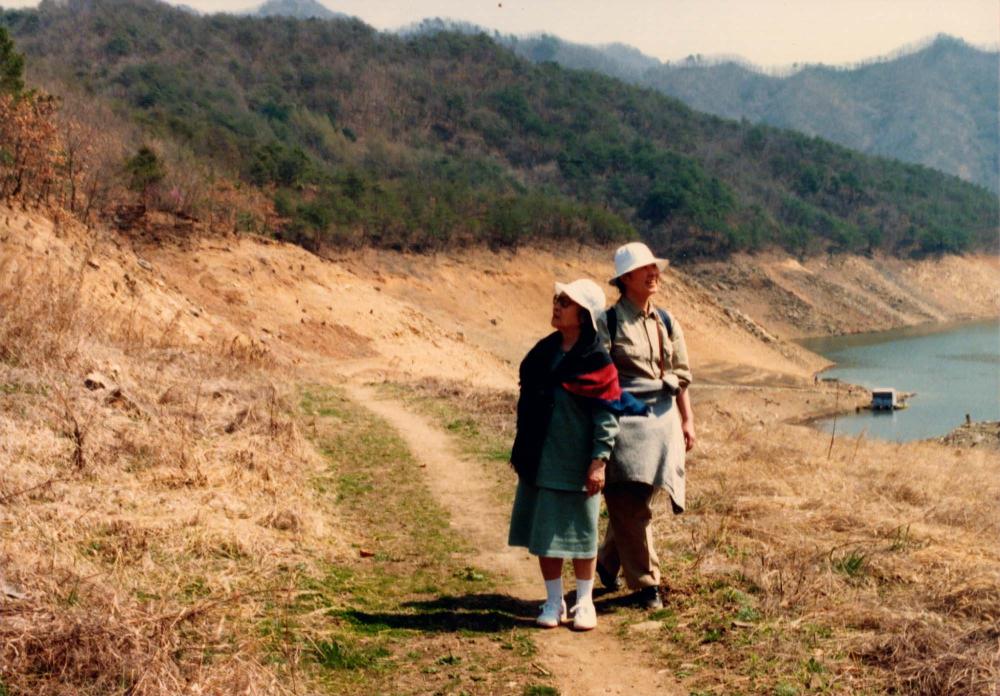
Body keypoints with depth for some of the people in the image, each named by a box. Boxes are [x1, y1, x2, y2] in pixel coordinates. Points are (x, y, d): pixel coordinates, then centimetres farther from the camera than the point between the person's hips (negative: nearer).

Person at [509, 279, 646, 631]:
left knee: (579, 532, 5)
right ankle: (553, 602, 18)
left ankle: (584, 602, 18)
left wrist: (599, 461, -16)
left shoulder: (596, 360, -10)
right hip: (540, 458, 5)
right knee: (543, 532, 7)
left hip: (576, 461, -5)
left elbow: (607, 414, -11)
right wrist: (521, 450, 15)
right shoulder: (544, 351, 8)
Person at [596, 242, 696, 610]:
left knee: (635, 501, 9)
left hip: (662, 419, 5)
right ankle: (645, 582, 5)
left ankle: (608, 562, 30)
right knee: (630, 505, -4)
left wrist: (687, 420, 13)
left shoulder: (667, 323, 13)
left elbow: (681, 376, 17)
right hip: (624, 421, -5)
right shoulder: (607, 323, -5)